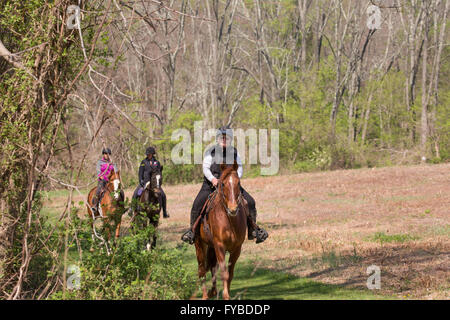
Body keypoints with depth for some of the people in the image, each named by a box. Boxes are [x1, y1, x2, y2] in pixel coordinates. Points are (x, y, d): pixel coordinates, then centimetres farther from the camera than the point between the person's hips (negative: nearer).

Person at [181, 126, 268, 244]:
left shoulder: (234, 152, 7)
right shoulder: (211, 152, -1)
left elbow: (239, 167, 2)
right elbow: (205, 168, -8)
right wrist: (212, 179, -26)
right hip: (211, 184, -2)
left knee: (250, 202, -7)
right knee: (197, 204, -22)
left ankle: (252, 230, 7)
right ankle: (193, 230, -7)